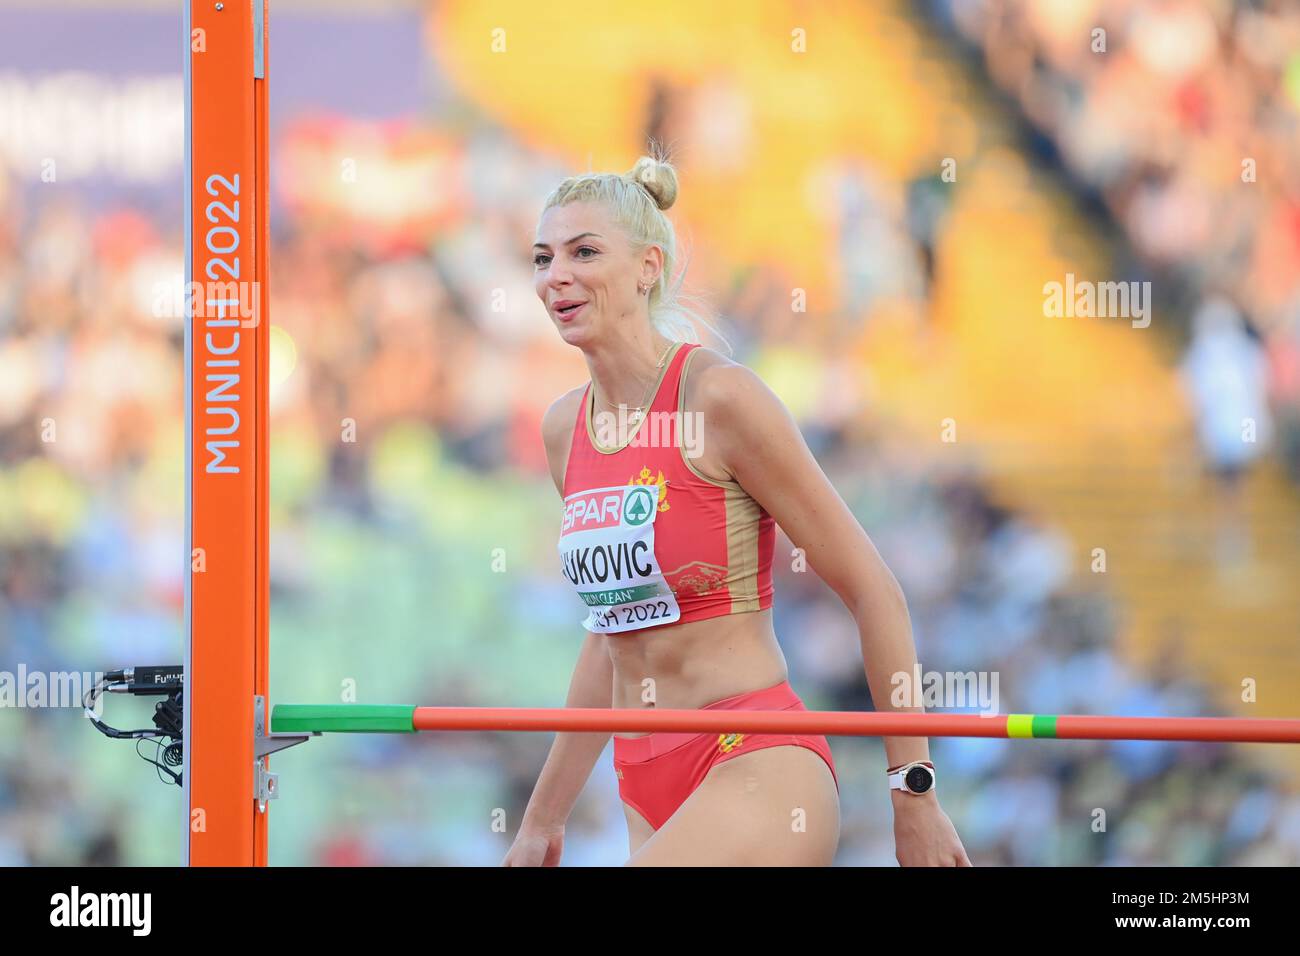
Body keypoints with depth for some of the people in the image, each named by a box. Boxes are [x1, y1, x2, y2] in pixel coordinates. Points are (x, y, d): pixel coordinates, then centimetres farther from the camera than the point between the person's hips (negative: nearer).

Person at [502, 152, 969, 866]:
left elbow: (872, 591, -7)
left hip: (760, 773, -7)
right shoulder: (564, 428, 10)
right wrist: (544, 820, 24)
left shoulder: (720, 398, -10)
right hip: (648, 795, 7)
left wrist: (914, 794, -8)